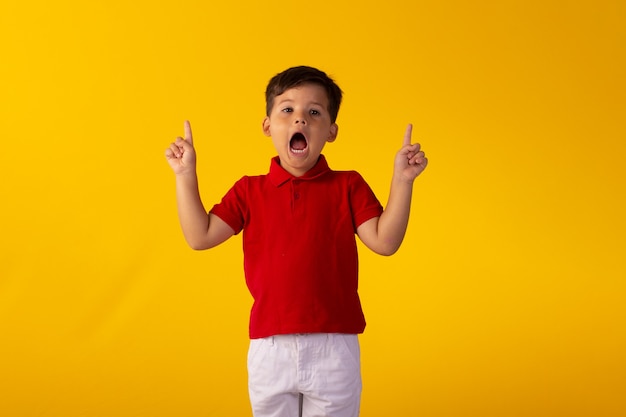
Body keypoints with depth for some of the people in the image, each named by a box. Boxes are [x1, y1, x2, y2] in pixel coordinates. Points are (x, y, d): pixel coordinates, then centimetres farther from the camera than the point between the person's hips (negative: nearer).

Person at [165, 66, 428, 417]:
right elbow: (200, 237, 0)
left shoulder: (347, 187, 2)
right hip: (270, 348, 2)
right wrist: (186, 175, -5)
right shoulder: (250, 191, 6)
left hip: (334, 348, -1)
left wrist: (402, 181, -15)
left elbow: (384, 241, -7)